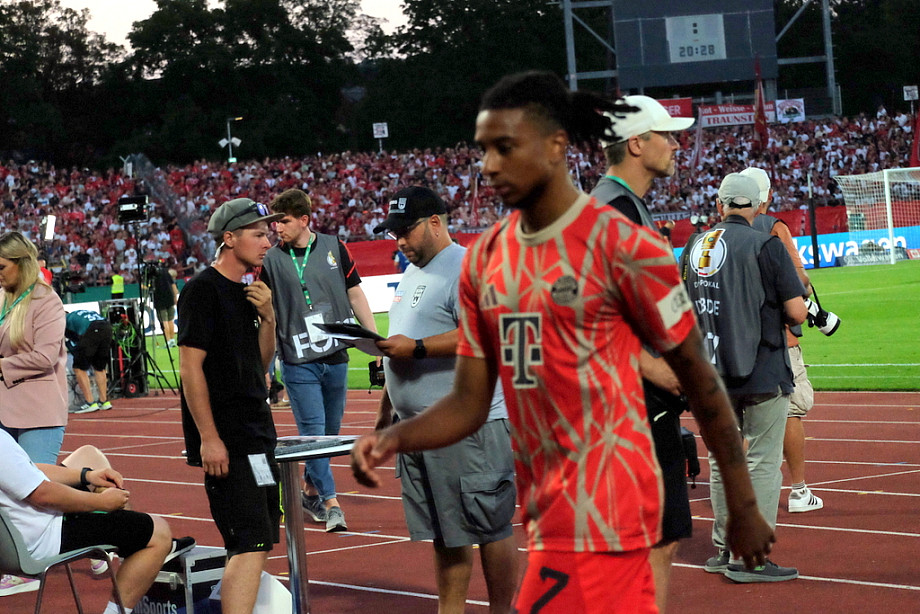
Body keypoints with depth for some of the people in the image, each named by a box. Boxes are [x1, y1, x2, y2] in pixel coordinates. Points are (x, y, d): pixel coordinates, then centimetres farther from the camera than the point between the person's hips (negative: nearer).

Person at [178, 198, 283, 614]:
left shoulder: (247, 291, 15)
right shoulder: (203, 290, -11)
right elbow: (191, 366, -16)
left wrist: (267, 317, 0)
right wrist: (208, 438, -20)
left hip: (256, 438, 9)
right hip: (225, 443, -9)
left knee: (259, 543, 15)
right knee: (251, 545, -17)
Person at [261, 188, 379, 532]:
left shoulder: (334, 247, 4)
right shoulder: (270, 260, -2)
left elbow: (355, 295, 11)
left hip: (336, 358, 3)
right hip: (298, 362, -3)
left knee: (330, 431, 10)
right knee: (313, 431, -8)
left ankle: (310, 491, 27)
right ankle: (331, 503, -6)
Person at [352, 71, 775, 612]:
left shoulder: (621, 246, -11)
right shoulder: (485, 258, 9)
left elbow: (700, 378, -6)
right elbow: (470, 402, 10)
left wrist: (743, 507, -4)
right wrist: (393, 439, -9)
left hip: (603, 508, -7)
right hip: (545, 508, 7)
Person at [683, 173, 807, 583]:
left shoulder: (697, 247, 8)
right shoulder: (764, 245, -11)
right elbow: (797, 313, -12)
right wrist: (780, 314, 8)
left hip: (714, 374, 6)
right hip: (761, 371, -6)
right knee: (763, 463, -2)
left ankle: (724, 549, 22)